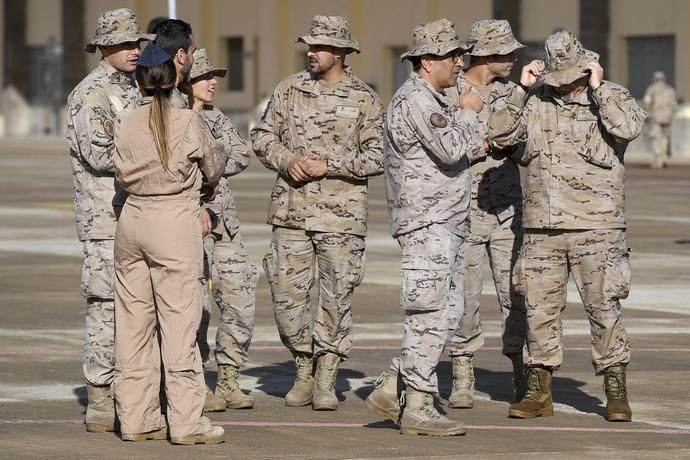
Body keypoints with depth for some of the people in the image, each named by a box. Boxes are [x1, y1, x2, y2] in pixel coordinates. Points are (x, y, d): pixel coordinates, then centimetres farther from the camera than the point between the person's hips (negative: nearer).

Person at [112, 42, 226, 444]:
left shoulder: (126, 127, 3)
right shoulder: (189, 122, -6)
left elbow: (123, 174, 5)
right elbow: (214, 168, 6)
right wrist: (202, 183, 27)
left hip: (132, 220, 5)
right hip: (175, 222, -5)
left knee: (134, 321, 10)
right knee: (179, 320, -2)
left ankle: (136, 418, 14)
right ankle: (186, 421, -3)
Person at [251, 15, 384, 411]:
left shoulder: (364, 100, 0)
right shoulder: (290, 89, 8)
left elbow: (377, 158, -3)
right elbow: (263, 135, 11)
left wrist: (329, 166, -13)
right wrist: (287, 159, -8)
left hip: (341, 214, -3)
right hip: (292, 211, 3)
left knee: (337, 296, -1)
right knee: (287, 293, 2)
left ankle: (327, 380, 10)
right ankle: (304, 372, 19)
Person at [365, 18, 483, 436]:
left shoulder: (438, 100, 20)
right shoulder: (415, 100, -13)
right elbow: (450, 150, -22)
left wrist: (476, 145, 9)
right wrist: (468, 112, -8)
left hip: (448, 224, 10)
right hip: (426, 222, -10)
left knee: (448, 314, 11)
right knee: (430, 316, -8)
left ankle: (392, 390, 14)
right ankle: (417, 408, -4)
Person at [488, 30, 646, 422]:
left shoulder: (612, 97, 1)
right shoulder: (536, 101, 9)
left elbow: (629, 127, -20)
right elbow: (499, 132, 2)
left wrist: (598, 87, -14)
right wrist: (522, 88, -3)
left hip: (595, 226, -3)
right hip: (542, 227, 3)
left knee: (604, 307, -4)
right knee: (540, 308, 5)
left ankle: (617, 392, 5)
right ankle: (539, 392, 15)